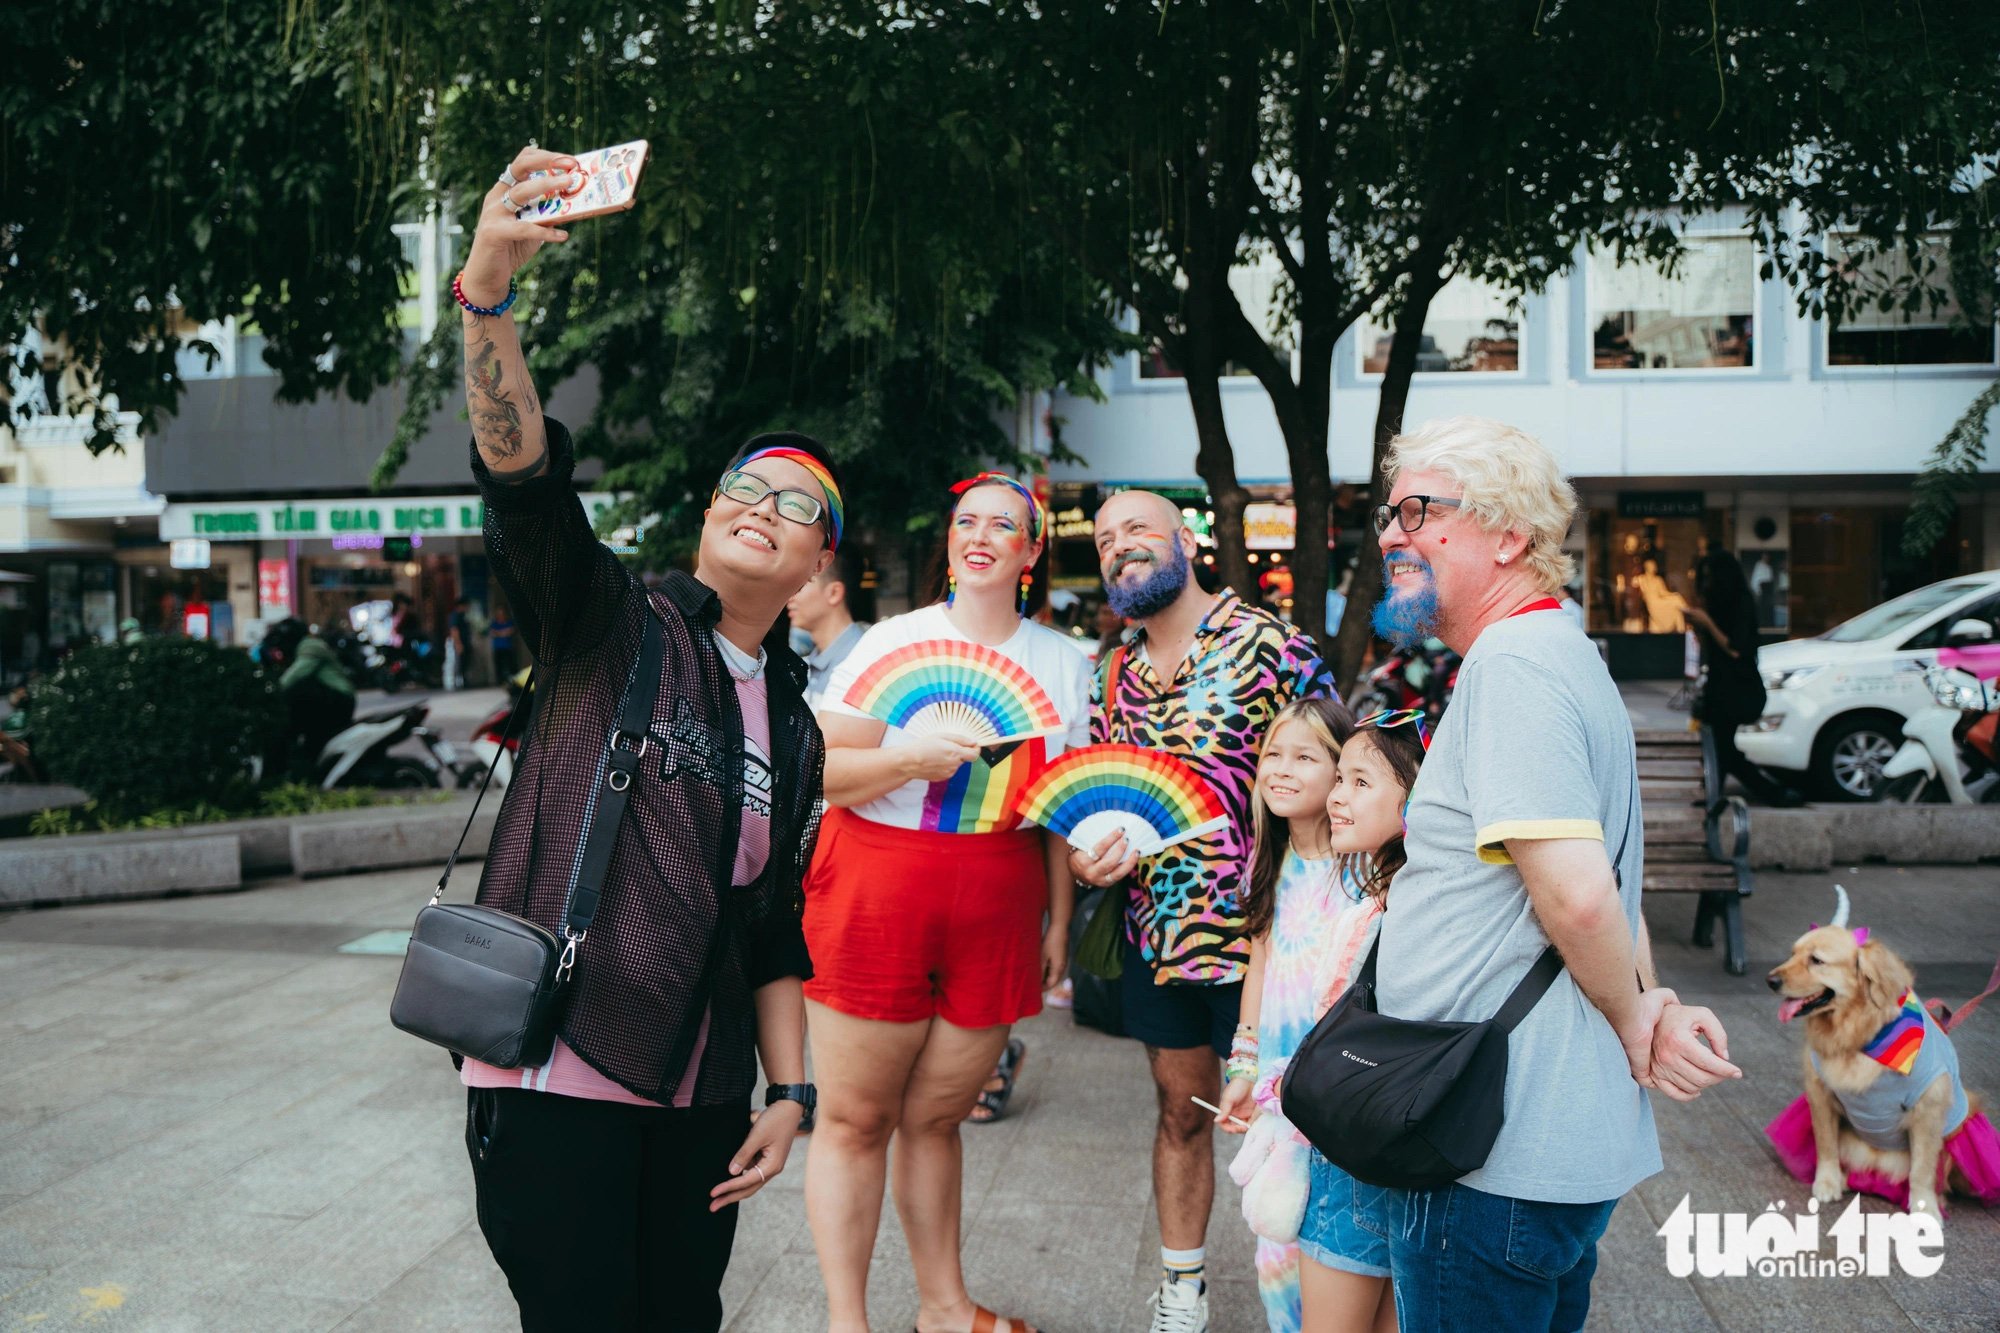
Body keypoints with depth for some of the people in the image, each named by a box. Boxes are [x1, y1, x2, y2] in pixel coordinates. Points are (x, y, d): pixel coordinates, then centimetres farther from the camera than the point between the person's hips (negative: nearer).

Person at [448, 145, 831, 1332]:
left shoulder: (796, 731, 13)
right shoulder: (614, 627, -1)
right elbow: (522, 473, -19)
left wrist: (790, 1092, 9)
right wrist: (489, 288, -33)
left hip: (702, 1097, 5)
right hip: (558, 1075, -5)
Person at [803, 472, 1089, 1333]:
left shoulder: (1062, 663, 8)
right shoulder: (896, 641, -2)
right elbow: (818, 774, -6)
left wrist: (1060, 920, 12)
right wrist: (910, 759, -21)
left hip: (996, 916, 2)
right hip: (876, 899, -2)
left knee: (934, 1117, 12)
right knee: (855, 1119, 3)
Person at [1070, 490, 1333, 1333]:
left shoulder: (1271, 646, -10)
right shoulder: (1111, 676, 8)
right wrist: (1087, 855, -6)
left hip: (1258, 925, -5)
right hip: (1155, 930, 5)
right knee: (1181, 1112, 18)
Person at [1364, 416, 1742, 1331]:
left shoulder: (1511, 665, -18)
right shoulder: (1560, 654, 16)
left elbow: (1578, 895, -25)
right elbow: (1601, 886, 20)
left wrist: (1635, 1023, -9)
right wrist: (1652, 1008, 8)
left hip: (1495, 1156, -10)